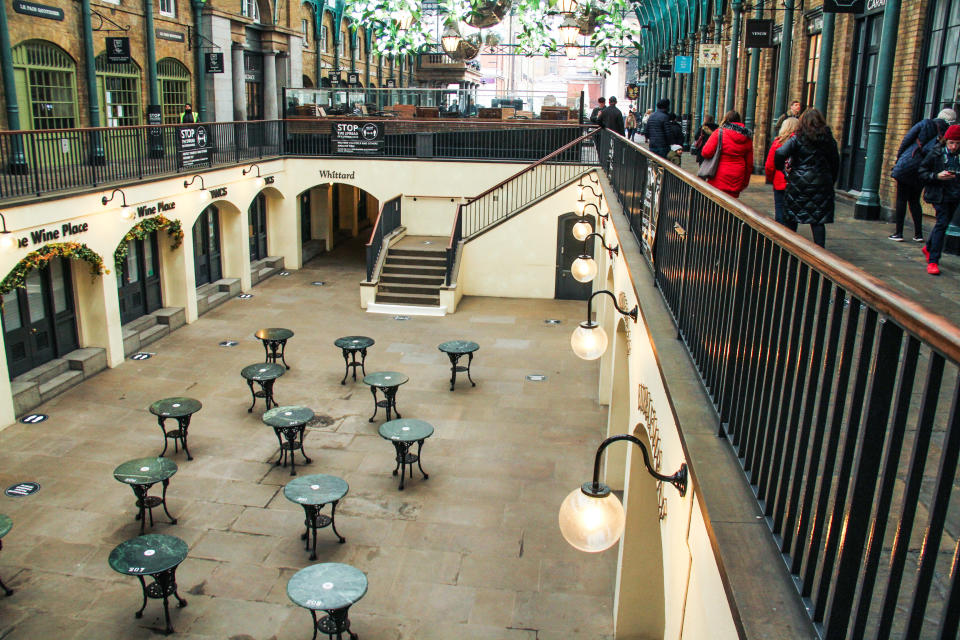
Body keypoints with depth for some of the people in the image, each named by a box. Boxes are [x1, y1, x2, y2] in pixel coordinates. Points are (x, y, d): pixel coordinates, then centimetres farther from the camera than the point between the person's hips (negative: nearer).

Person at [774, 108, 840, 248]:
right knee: (818, 221, 4)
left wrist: (780, 167, -1)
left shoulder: (797, 139, -5)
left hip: (798, 184, -2)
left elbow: (780, 153, -19)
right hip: (822, 185, 2)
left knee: (791, 220, 9)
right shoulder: (829, 140, 6)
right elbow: (836, 164, 10)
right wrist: (830, 182, 19)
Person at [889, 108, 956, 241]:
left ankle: (898, 233, 1)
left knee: (901, 200, 2)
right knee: (914, 201, 16)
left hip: (906, 165, -3)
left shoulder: (925, 124, -3)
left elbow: (906, 140, -4)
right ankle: (918, 234, 15)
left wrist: (899, 157, 5)